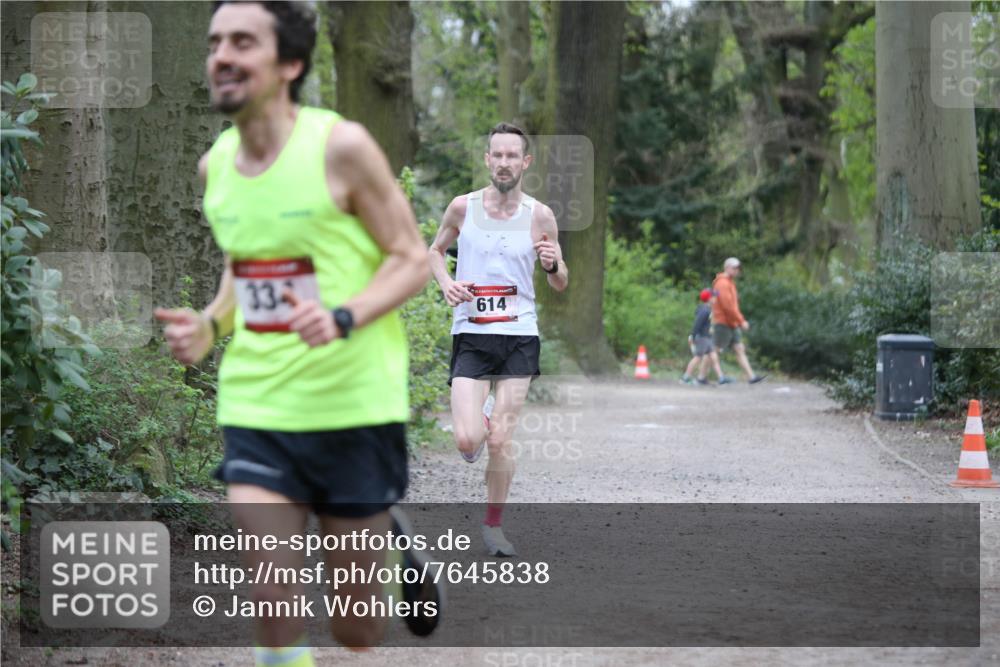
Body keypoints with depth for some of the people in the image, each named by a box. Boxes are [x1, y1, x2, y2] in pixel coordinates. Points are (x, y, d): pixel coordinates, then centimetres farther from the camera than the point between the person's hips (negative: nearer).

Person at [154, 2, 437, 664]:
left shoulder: (342, 146, -12)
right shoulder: (215, 164, 5)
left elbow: (412, 260, -8)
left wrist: (343, 319, -25)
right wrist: (209, 325, 0)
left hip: (354, 407, -4)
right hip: (255, 410, 4)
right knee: (274, 609, -8)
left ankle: (397, 540, 42)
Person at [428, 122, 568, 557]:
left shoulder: (540, 216, 0)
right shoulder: (463, 207, 0)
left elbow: (561, 286, 9)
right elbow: (435, 251, 17)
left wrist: (553, 264, -15)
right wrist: (446, 282, -4)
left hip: (519, 336, 0)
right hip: (470, 335, 0)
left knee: (501, 441, -1)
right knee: (467, 441, -13)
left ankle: (493, 524, 17)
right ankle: (479, 416, 25)